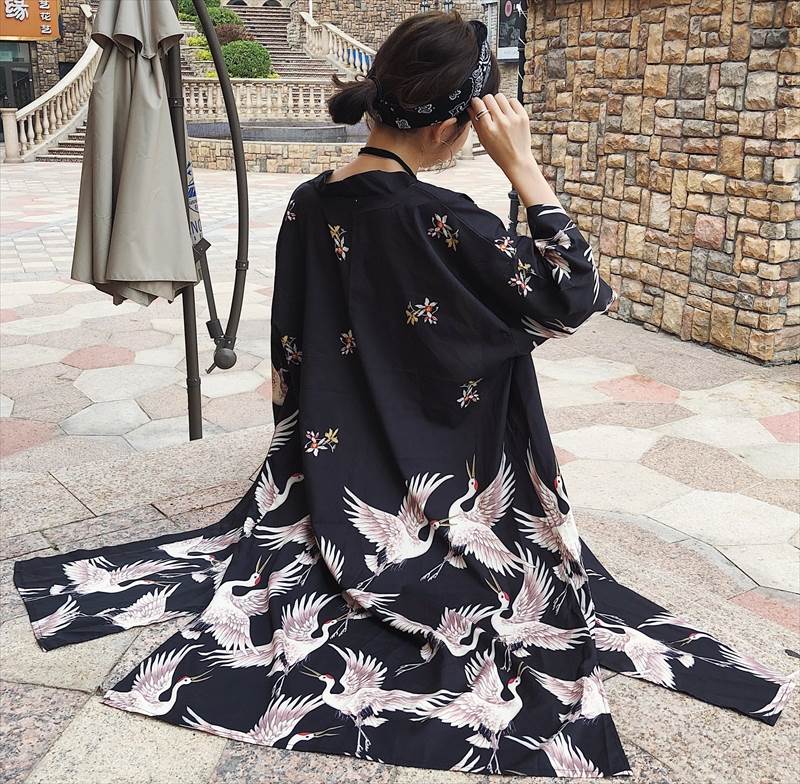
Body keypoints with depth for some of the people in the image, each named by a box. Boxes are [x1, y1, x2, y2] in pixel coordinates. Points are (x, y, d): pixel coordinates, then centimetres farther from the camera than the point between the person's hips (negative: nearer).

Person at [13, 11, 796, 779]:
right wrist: (524, 169, -20)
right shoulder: (438, 222, -29)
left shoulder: (308, 205, -6)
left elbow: (293, 363, 4)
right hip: (433, 485, -6)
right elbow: (576, 297, -21)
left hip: (333, 481, 7)